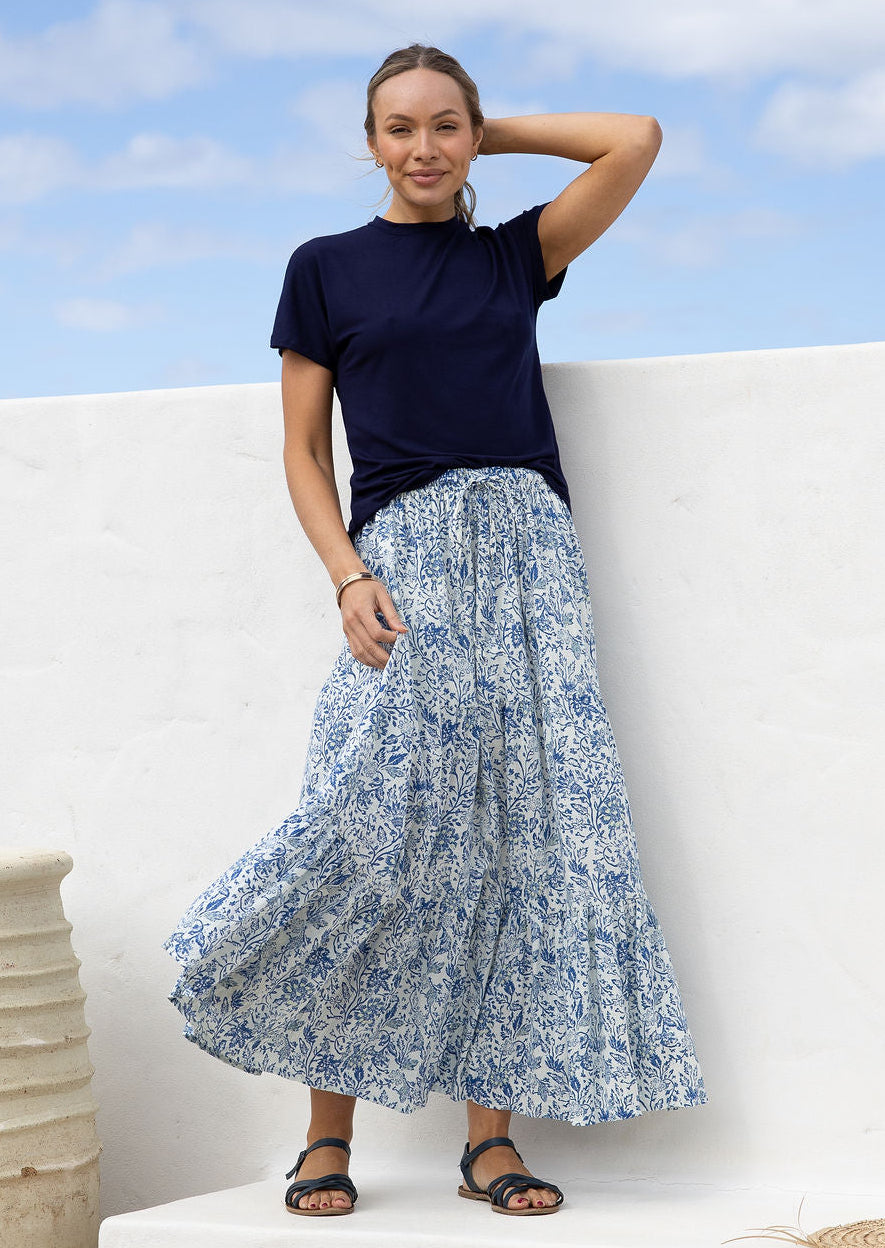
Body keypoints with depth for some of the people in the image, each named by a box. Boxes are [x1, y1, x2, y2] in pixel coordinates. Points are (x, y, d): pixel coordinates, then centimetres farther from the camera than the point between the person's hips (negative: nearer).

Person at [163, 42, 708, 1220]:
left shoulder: (514, 254, 15)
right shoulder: (327, 269, 10)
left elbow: (636, 139, 6)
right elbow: (304, 450, 7)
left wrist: (490, 133, 12)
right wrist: (350, 576, -7)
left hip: (529, 551, 3)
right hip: (406, 558, -2)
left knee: (527, 834, -4)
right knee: (377, 826, -14)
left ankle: (491, 1136, 1)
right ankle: (328, 1131, -3)